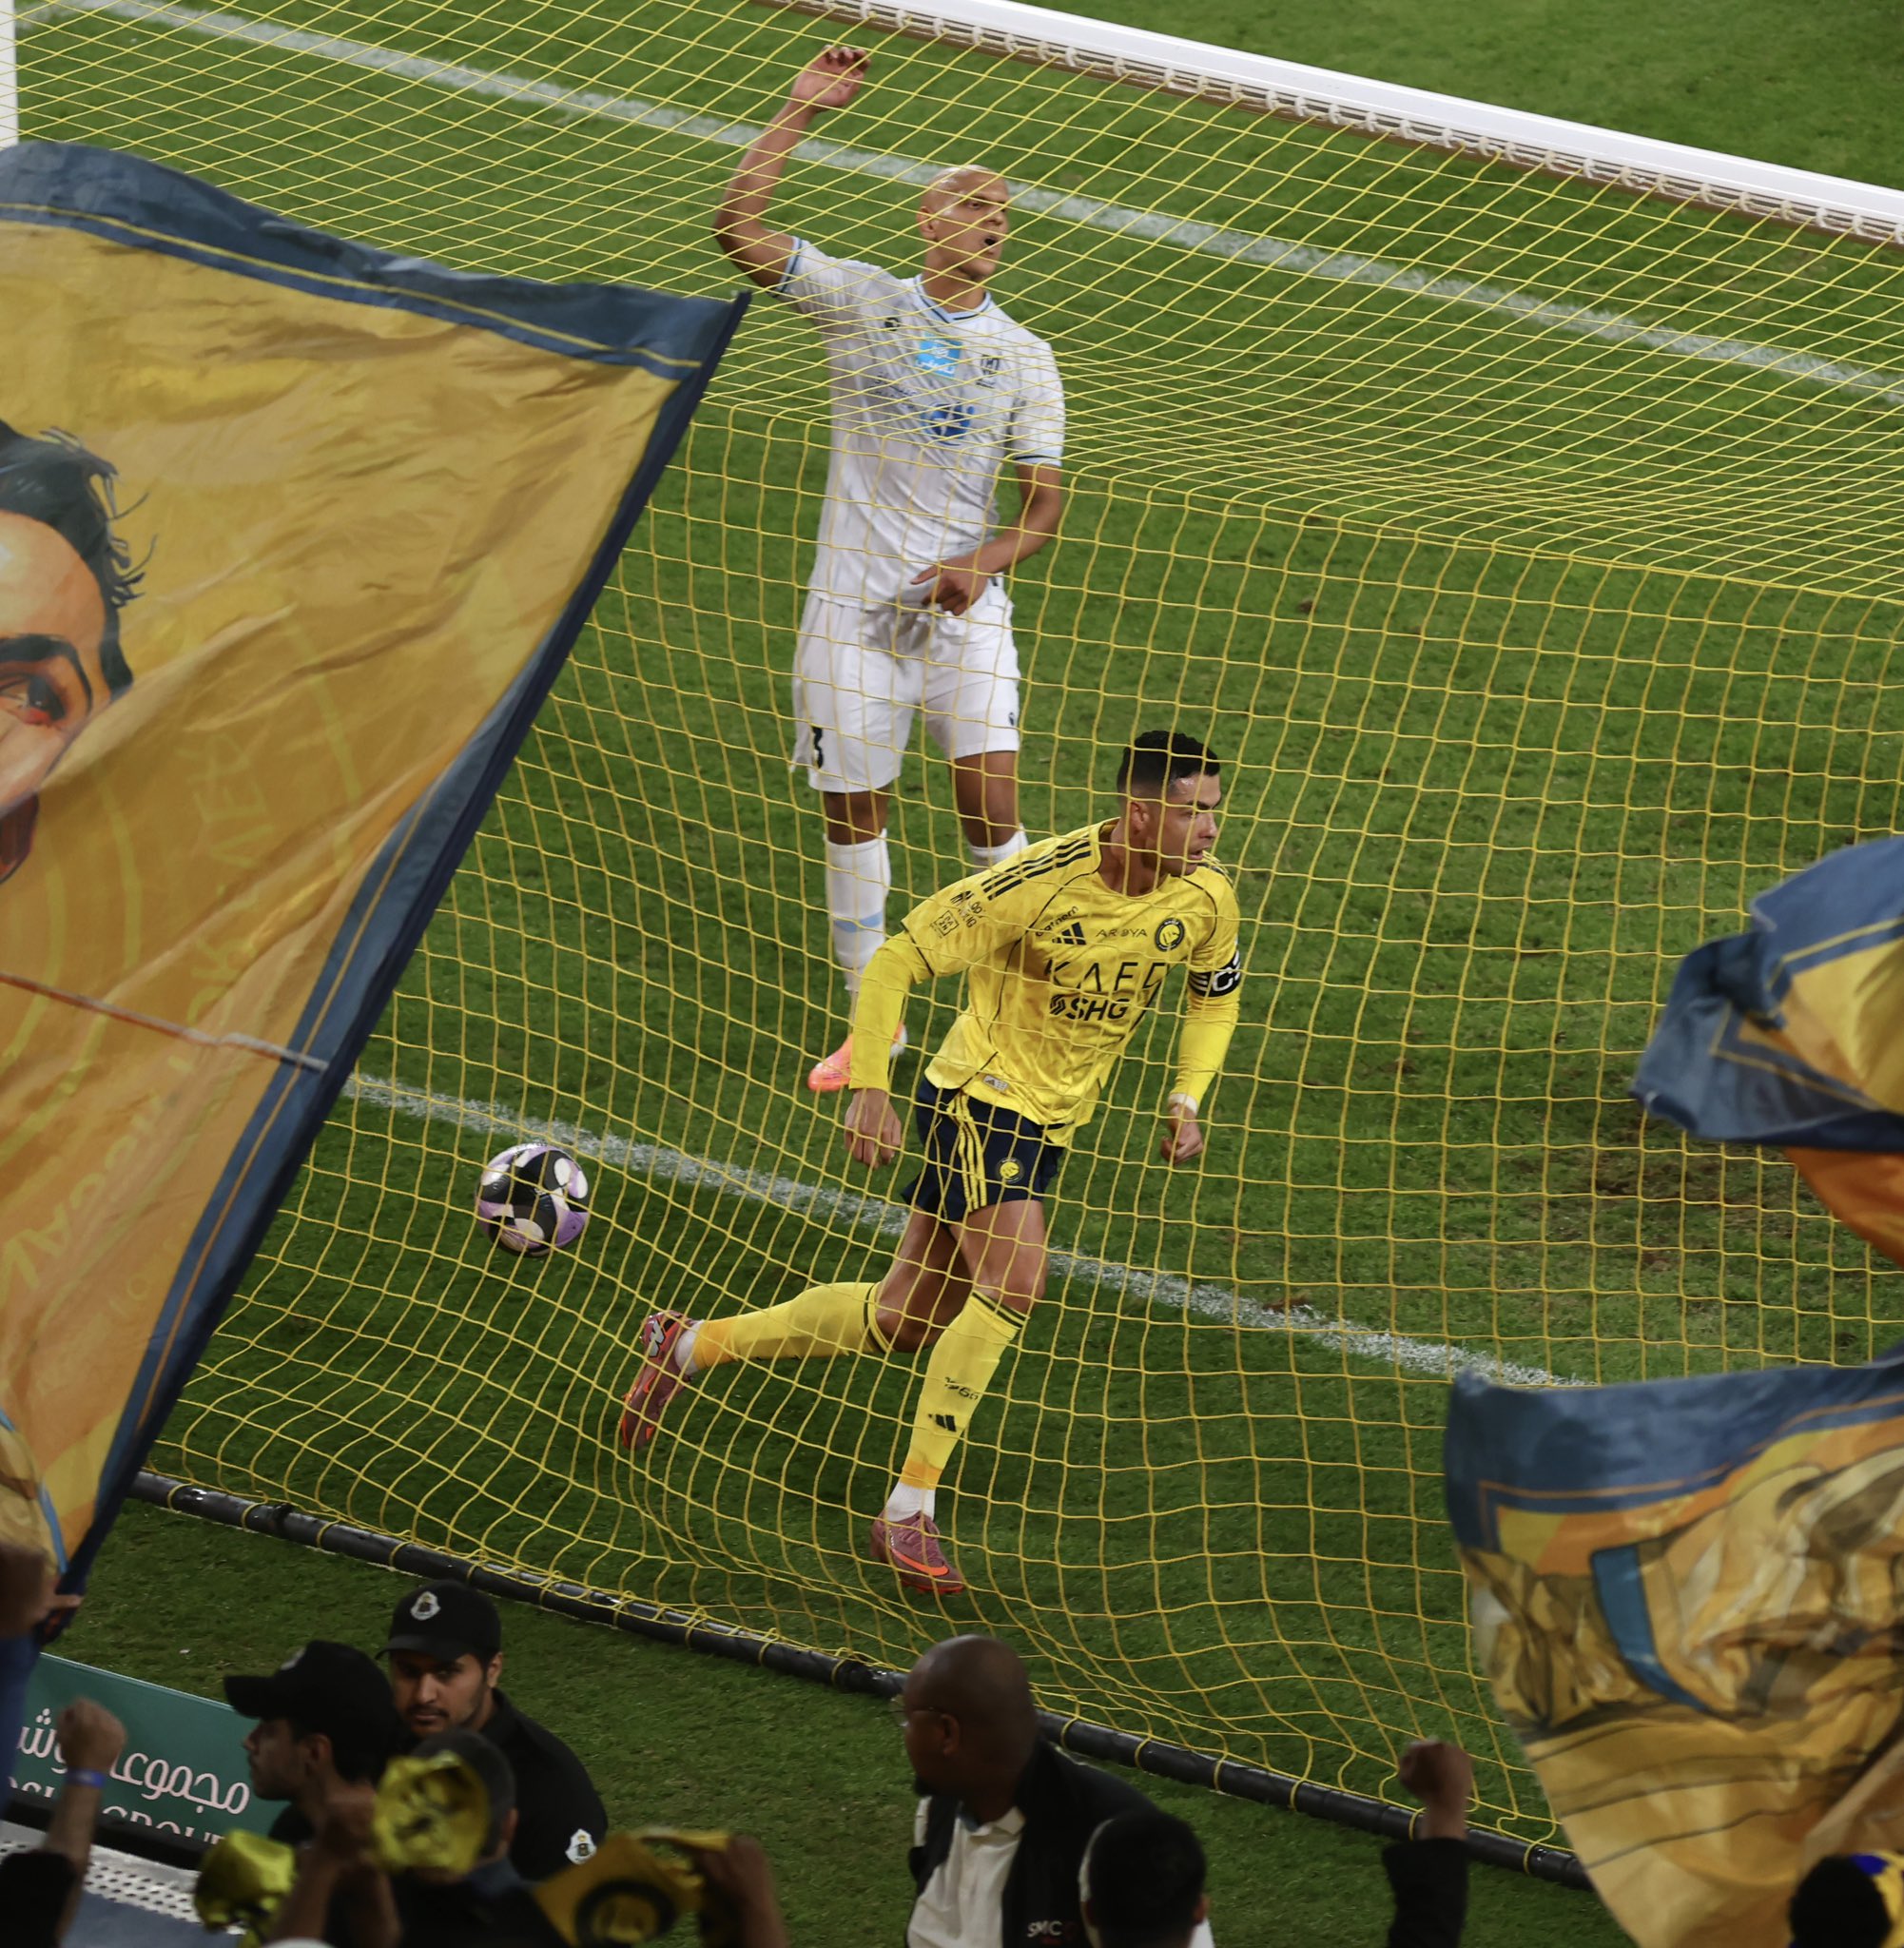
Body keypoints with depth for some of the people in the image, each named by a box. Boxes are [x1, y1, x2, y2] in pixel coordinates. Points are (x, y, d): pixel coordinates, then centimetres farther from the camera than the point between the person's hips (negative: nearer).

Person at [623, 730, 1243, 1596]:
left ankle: (689, 1345, 29)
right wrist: (868, 1088, -23)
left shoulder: (1203, 897, -8)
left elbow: (1217, 992, 14)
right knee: (1013, 1281, -26)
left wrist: (1187, 1098, 0)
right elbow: (898, 961, -17)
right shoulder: (1038, 883, -25)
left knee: (906, 1316, 10)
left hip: (1050, 1121, 7)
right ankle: (910, 1511, -17)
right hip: (977, 1093, -7)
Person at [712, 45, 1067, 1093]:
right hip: (855, 602, 0)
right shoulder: (861, 299, 1)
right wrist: (799, 114, -14)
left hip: (965, 604, 0)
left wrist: (986, 561, -17)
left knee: (990, 804, -11)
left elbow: (1044, 498, 3)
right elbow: (737, 226, -9)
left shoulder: (1023, 356, 5)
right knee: (853, 811, 3)